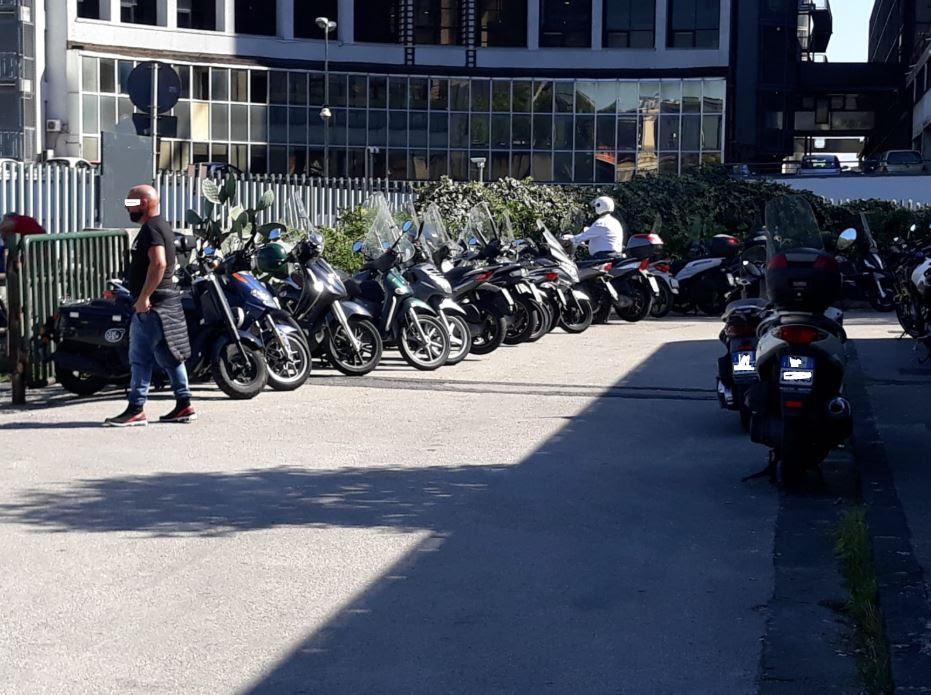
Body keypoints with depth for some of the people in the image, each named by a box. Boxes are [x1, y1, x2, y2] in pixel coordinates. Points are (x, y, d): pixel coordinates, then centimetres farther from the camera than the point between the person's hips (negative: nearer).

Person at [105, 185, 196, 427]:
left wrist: (143, 297, -25)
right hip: (167, 301, 10)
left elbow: (158, 264, -26)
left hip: (151, 305, -10)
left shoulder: (151, 228, -13)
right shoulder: (162, 226, 19)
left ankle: (136, 409, -6)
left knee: (140, 357, -8)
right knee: (170, 356, 11)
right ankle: (184, 405, 13)